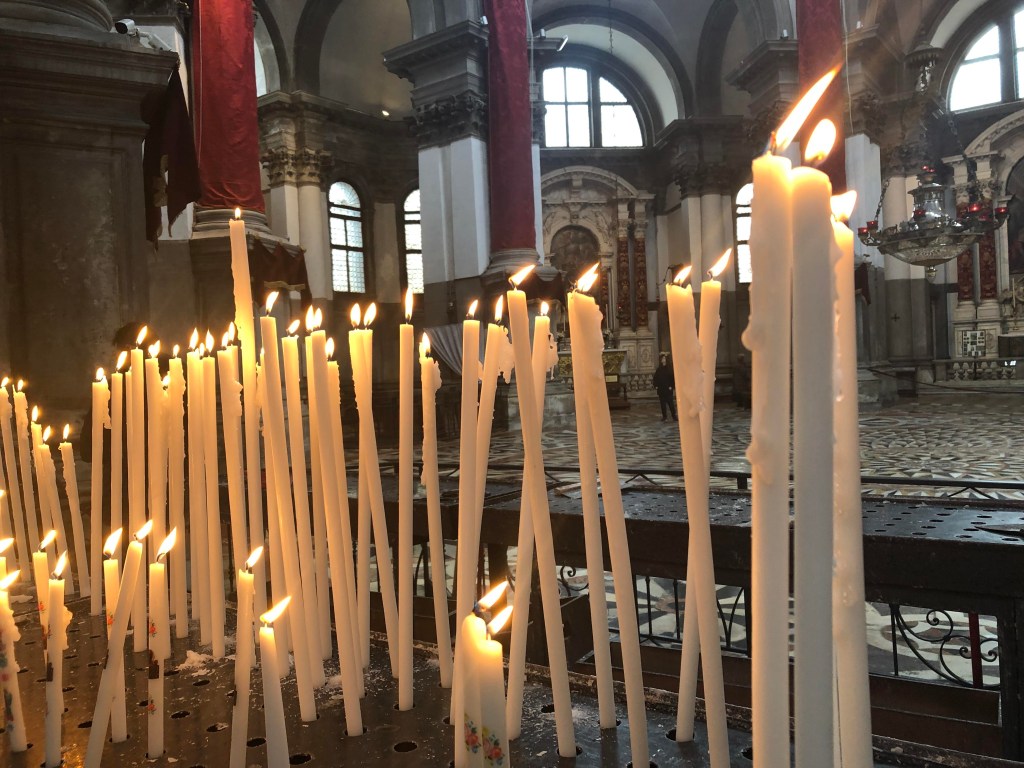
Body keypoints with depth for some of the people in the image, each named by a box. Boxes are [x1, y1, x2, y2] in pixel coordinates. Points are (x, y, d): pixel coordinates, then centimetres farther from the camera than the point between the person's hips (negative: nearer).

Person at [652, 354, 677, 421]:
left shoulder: (670, 368, -3)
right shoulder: (659, 369, 8)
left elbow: (673, 378, -7)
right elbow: (655, 378, 12)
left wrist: (672, 386, -13)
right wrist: (656, 386, 2)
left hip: (668, 389, -4)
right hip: (661, 389, 4)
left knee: (670, 403, -3)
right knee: (663, 403, 5)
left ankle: (674, 416, 3)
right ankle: (664, 416, 11)